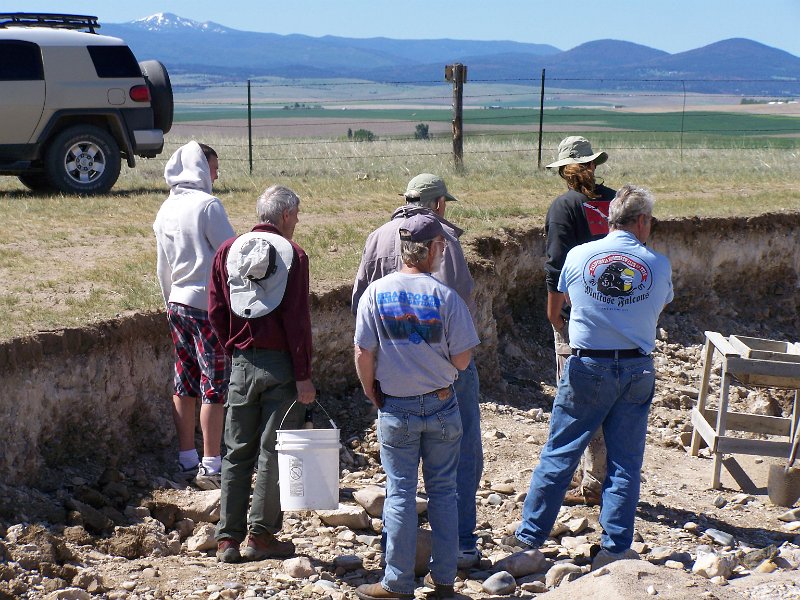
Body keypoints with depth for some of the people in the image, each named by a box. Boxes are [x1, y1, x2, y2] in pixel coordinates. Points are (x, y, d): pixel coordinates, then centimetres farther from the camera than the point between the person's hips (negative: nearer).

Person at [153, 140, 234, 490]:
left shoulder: (166, 210, 12)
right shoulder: (206, 205, -12)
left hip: (177, 304, 8)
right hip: (209, 305, -8)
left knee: (185, 385, 12)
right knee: (215, 387, -3)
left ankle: (187, 460, 18)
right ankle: (210, 467, -1)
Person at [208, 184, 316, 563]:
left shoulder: (228, 250, 7)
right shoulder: (292, 254, -7)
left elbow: (215, 311, 6)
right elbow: (297, 320, -11)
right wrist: (304, 375, -9)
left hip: (242, 363, 4)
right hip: (281, 365, -4)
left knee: (237, 452, 10)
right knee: (273, 452, 4)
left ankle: (228, 539, 11)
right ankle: (262, 535, 8)